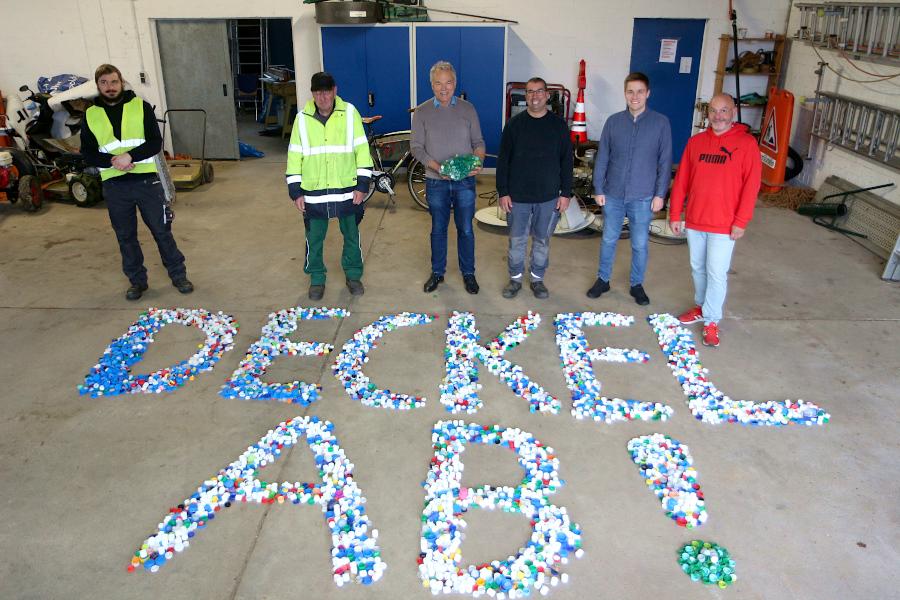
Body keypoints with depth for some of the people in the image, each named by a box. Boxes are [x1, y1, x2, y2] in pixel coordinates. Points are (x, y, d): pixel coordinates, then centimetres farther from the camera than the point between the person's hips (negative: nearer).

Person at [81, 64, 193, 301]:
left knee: (162, 230, 4)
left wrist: (130, 156, -19)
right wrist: (112, 161, -14)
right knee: (125, 236, 10)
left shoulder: (141, 107, 2)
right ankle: (137, 280, 23)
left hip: (146, 180, -2)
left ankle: (178, 275, 17)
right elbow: (87, 154, 5)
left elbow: (155, 142, -5)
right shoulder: (91, 115, 7)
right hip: (114, 185, 2)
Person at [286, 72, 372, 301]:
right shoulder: (302, 118, 0)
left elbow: (362, 150, -1)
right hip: (313, 192, 1)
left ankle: (353, 275, 31)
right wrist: (295, 191, -1)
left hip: (347, 190, 0)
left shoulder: (350, 113, -3)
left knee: (351, 236, 13)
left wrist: (362, 185, -6)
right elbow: (295, 156, 3)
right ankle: (317, 279, 27)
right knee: (314, 239, 9)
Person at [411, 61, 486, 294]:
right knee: (438, 229, 12)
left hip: (465, 181, 0)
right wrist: (436, 166, -19)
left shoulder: (467, 109, 2)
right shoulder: (422, 112, -1)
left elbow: (478, 142, 4)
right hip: (436, 181, 0)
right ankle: (437, 272, 27)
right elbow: (416, 147, -3)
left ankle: (468, 273, 23)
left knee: (466, 230, 8)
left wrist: (478, 162, -18)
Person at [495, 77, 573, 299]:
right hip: (517, 197, 0)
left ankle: (537, 279, 26)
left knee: (542, 241, 11)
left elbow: (566, 161, 3)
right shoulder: (514, 124, -1)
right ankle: (515, 278, 25)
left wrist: (566, 193, -1)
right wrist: (503, 192, -5)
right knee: (517, 240, 9)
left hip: (548, 197, 0)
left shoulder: (558, 125, 1)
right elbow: (503, 160, 0)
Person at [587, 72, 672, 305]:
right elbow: (602, 158, 4)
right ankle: (603, 279, 29)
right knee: (609, 240, 12)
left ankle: (637, 284, 26)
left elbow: (665, 162, -2)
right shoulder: (613, 121, 0)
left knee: (640, 244, 9)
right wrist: (598, 189, 2)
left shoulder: (661, 123, -5)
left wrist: (660, 194, -5)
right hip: (613, 195, 2)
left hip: (643, 198, -1)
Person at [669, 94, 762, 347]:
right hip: (694, 221, 4)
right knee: (697, 268, 16)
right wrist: (675, 215, 5)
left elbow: (751, 185, -9)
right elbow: (681, 181, 7)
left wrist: (741, 222, -12)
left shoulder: (746, 143, -6)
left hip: (724, 224, -4)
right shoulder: (695, 141, 5)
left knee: (717, 273, -1)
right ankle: (701, 307, 34)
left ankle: (711, 320, 11)